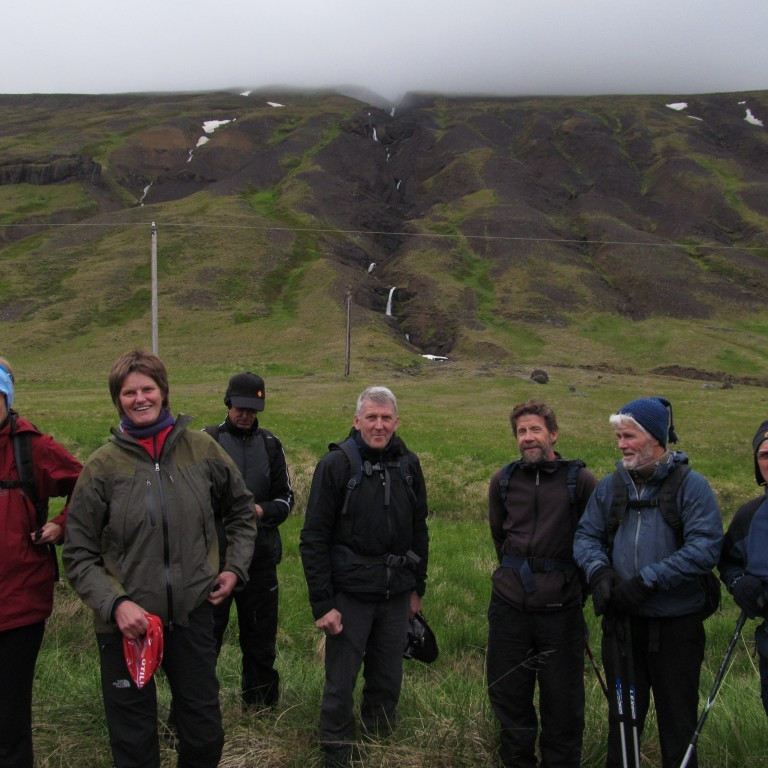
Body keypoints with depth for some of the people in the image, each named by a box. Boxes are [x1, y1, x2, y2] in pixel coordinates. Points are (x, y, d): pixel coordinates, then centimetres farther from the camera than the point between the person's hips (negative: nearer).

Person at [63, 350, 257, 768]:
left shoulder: (201, 449, -1)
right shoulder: (103, 465, -7)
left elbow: (242, 510, 15)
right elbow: (78, 556, -5)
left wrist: (235, 567, 6)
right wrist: (115, 603, -17)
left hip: (192, 613, 2)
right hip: (126, 623, -1)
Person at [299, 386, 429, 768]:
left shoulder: (408, 464, 4)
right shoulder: (336, 464, -9)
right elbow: (313, 539, -10)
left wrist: (417, 587, 14)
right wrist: (323, 603, -13)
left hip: (396, 595, 4)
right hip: (350, 593, -4)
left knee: (388, 682, 14)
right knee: (340, 683, 4)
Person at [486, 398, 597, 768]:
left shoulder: (580, 481, -5)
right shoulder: (503, 481, 5)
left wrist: (578, 581, 8)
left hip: (560, 608, -3)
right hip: (509, 604, 3)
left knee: (562, 699, 6)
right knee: (508, 694, 12)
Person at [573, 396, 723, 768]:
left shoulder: (690, 485, -10)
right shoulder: (610, 486, 4)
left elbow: (705, 549, -19)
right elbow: (586, 535, 5)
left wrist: (647, 580, -23)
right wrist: (597, 570, -17)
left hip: (676, 623, -4)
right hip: (622, 621, 4)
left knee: (677, 719, 11)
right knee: (623, 712, 18)